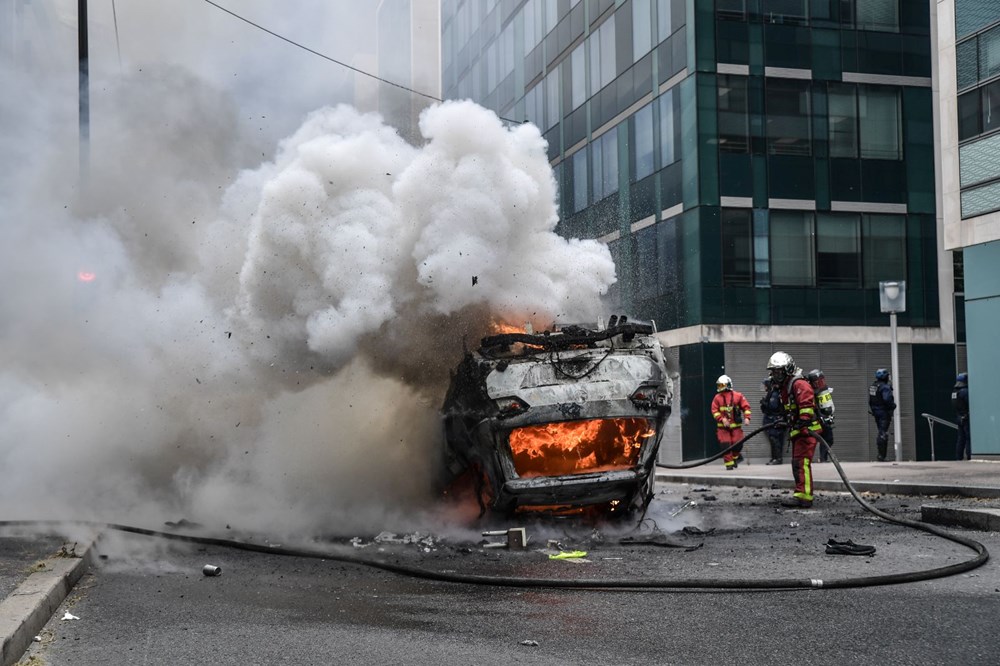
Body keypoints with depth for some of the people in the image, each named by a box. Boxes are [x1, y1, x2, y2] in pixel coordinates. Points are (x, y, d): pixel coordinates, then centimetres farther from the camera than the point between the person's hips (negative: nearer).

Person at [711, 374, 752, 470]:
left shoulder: (738, 396, 1)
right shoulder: (717, 398, 3)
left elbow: (746, 407, 3)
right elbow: (714, 411, -2)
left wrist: (747, 418, -11)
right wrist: (722, 419, -16)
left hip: (736, 426, 0)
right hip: (723, 427, 0)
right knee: (725, 444, -6)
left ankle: (736, 456, 29)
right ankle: (729, 463, 4)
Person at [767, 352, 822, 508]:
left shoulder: (799, 384, -14)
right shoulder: (785, 387, 20)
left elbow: (806, 406, -26)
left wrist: (803, 424, -33)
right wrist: (784, 422, 28)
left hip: (807, 431, -11)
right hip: (797, 431, 11)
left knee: (801, 463, -16)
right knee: (797, 464, 15)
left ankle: (804, 496, -19)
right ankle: (801, 494, 22)